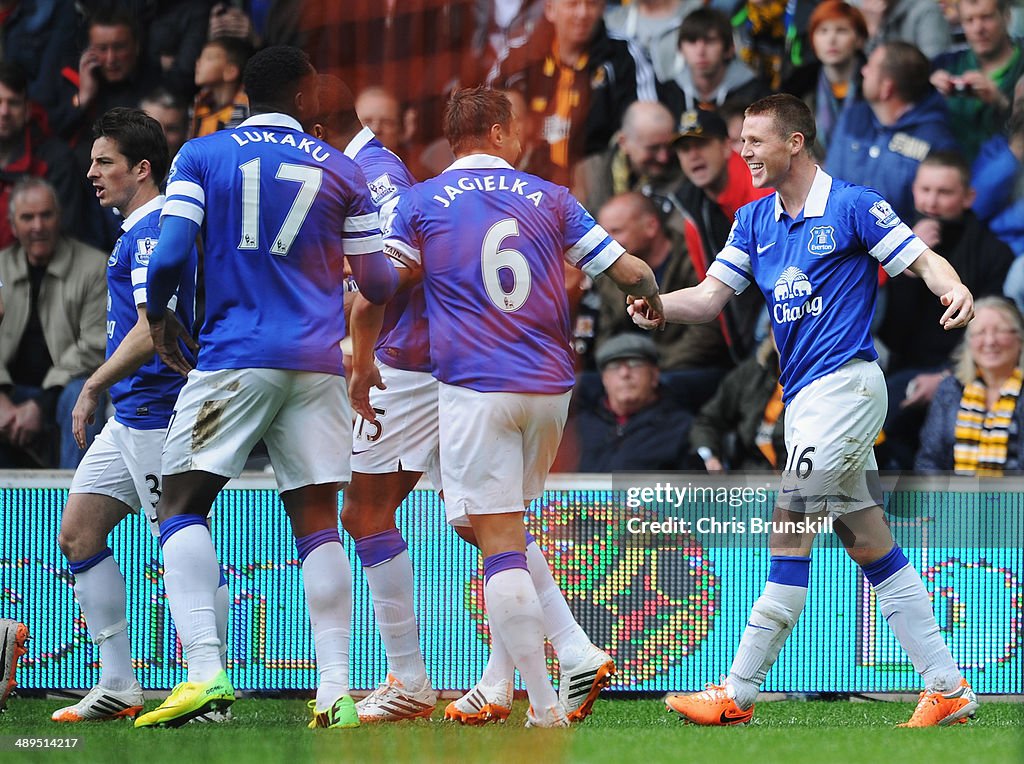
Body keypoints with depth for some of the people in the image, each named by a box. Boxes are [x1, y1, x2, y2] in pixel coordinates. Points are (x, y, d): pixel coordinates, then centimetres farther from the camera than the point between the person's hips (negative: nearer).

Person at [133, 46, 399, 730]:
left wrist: (158, 317, 13)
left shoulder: (201, 156, 4)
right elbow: (379, 286, 11)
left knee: (183, 508, -1)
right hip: (318, 364, 2)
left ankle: (206, 672, -19)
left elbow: (171, 254, -6)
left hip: (234, 359, -2)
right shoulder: (342, 171, 9)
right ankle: (336, 691, -4)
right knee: (317, 524, 5)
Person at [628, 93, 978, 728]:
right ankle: (948, 689, 11)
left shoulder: (853, 206, -7)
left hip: (846, 383, -8)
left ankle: (739, 693, -9)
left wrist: (955, 289, -31)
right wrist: (659, 306, -14)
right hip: (804, 397, 8)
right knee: (870, 544, 8)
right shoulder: (754, 221, 14)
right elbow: (711, 295, 7)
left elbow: (922, 259, -9)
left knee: (791, 534, -10)